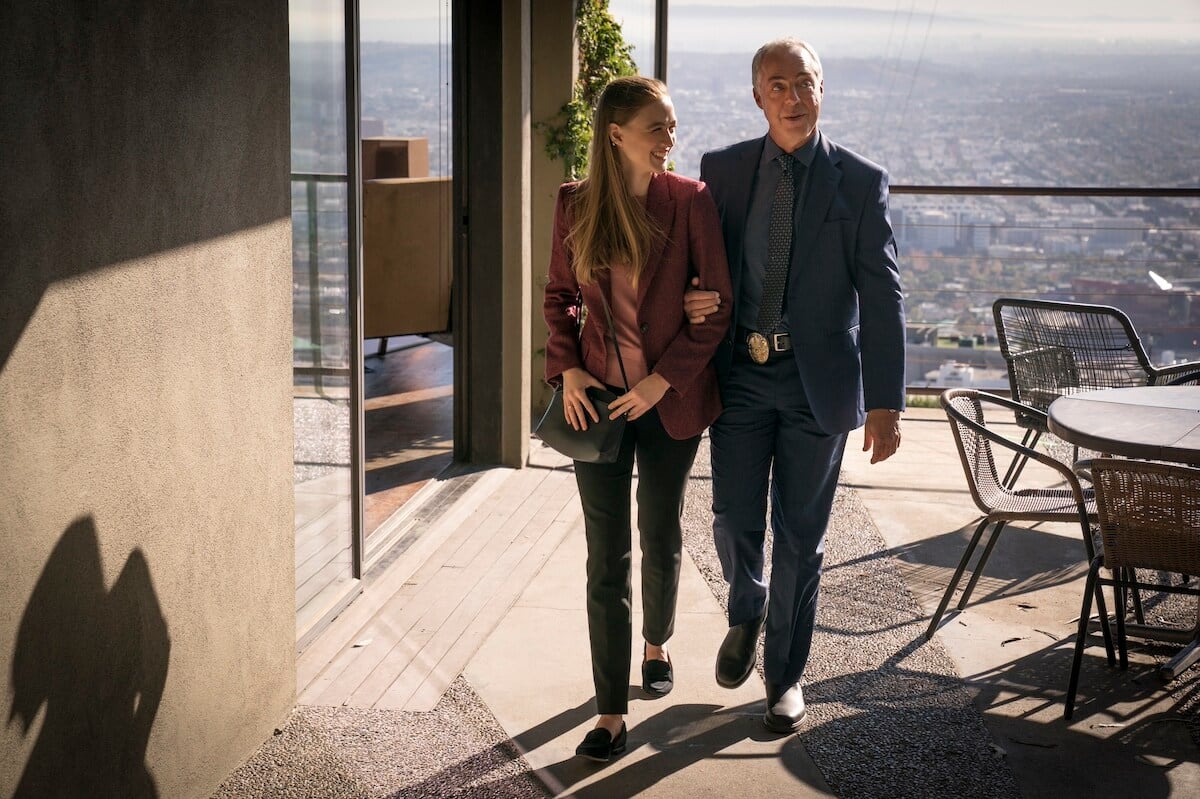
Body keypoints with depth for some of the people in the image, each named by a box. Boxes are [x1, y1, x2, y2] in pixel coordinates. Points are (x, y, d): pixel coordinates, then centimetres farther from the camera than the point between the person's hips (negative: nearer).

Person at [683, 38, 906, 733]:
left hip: (818, 381, -2)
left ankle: (786, 674, 24)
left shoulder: (861, 181, -5)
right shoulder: (722, 169, 2)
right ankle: (746, 615, 37)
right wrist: (699, 299, -12)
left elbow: (882, 298, -7)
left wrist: (885, 404, -13)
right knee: (735, 521, 3)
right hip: (741, 372, 2)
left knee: (800, 537, 7)